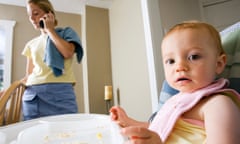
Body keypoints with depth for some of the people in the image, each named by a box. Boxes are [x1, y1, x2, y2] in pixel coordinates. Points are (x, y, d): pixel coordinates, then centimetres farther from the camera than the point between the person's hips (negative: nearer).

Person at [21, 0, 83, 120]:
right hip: (32, 95, 4)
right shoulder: (31, 44, 21)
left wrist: (50, 29, 1)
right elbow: (28, 75, 20)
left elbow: (68, 53, -11)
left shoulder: (66, 32, 11)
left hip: (60, 92, -4)